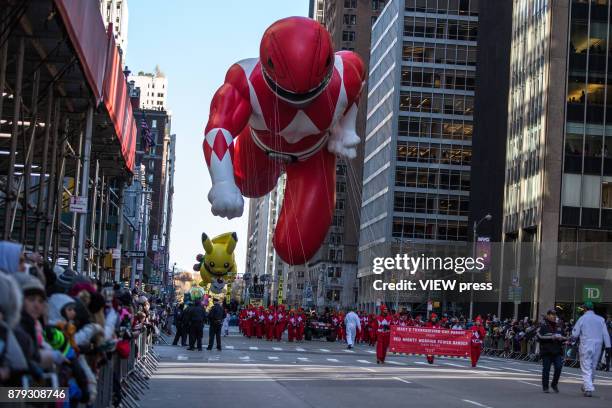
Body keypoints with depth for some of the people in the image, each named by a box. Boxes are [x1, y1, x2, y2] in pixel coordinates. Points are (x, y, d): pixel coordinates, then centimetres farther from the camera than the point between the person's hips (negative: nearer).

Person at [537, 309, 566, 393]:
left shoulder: (559, 325, 14)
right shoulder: (543, 326, -3)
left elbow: (563, 336, 25)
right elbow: (540, 337, -16)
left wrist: (562, 338, 0)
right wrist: (552, 337, -20)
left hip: (557, 351, 4)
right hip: (546, 351, -4)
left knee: (559, 367, -7)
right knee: (546, 369, 1)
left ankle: (554, 384, 13)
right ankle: (545, 387, 12)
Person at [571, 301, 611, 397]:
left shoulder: (582, 319, -4)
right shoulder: (601, 319, 3)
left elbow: (574, 334, -3)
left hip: (586, 346, -4)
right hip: (597, 347, 4)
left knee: (586, 369, -3)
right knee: (593, 368, 17)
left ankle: (588, 389, -13)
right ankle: (586, 386, 30)